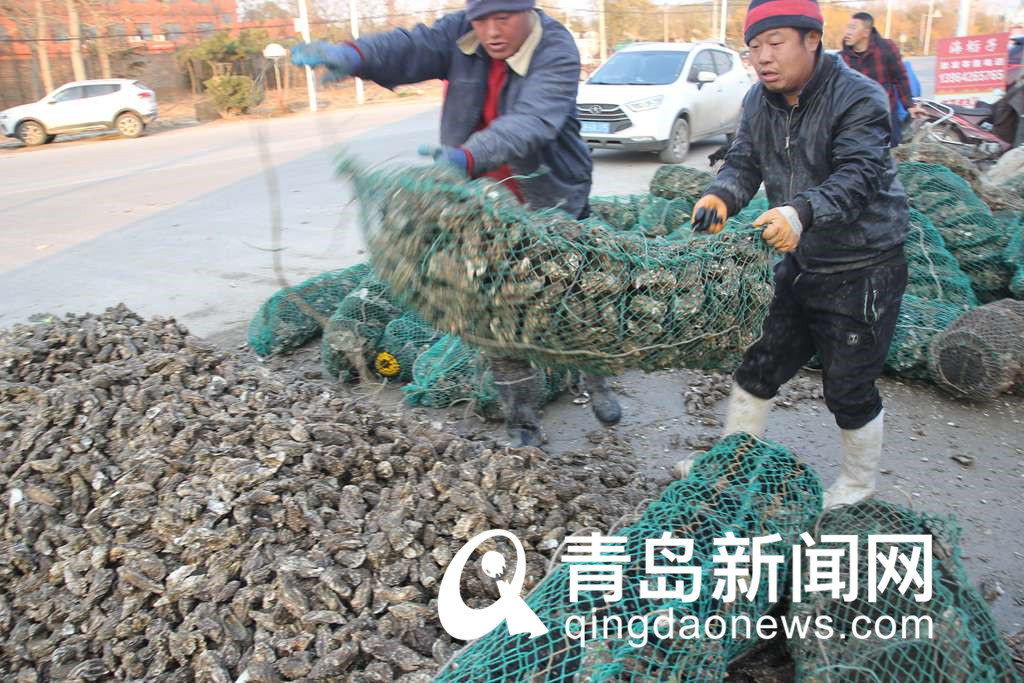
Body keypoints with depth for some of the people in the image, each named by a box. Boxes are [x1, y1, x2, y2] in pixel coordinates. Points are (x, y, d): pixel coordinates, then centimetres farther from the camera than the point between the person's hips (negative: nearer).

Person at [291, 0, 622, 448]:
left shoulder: (556, 51, -20)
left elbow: (530, 123, -38)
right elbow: (410, 46, -22)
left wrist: (466, 158, -54)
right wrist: (353, 55, -44)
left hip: (554, 201, -2)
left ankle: (595, 381, 40)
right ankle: (522, 422, 15)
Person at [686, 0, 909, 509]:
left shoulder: (860, 98, -19)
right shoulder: (759, 101, 3)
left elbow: (858, 176, -32)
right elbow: (744, 162, -3)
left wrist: (802, 213, -51)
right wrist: (720, 196, -26)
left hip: (862, 271, -6)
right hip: (798, 263, 7)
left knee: (849, 389, 5)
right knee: (759, 365, 15)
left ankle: (859, 482, 31)